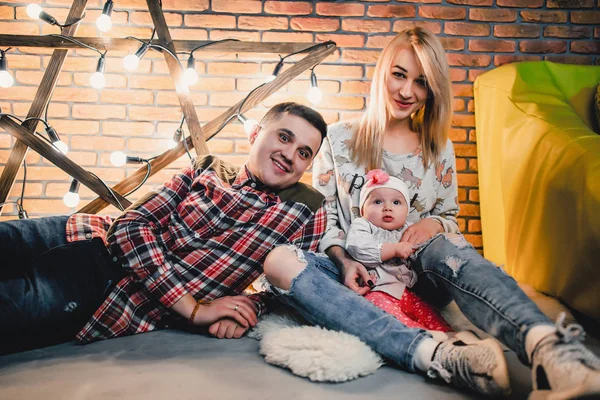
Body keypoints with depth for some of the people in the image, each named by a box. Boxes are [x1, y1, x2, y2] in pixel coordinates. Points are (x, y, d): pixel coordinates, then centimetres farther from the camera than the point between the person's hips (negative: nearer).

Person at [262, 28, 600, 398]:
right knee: (277, 261, -33)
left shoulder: (440, 151, 13)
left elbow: (450, 219, 17)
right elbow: (322, 215, 6)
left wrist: (434, 224, -8)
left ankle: (547, 346, -63)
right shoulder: (339, 139, 8)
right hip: (355, 275, -1)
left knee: (443, 246, -34)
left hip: (419, 276, 1)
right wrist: (343, 260, -14)